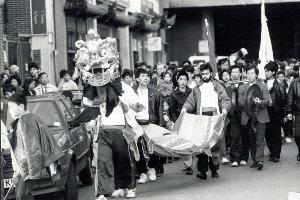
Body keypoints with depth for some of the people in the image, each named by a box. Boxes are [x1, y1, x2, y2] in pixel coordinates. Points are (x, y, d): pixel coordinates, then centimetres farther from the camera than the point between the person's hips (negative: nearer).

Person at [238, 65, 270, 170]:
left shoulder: (263, 86, 8)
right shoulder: (242, 88, 12)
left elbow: (267, 101, -2)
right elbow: (240, 102, 2)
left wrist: (260, 102, -23)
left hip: (260, 117, -2)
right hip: (248, 117, 2)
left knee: (260, 140, -10)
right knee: (251, 140, 6)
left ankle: (260, 160, -15)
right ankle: (254, 160, 14)